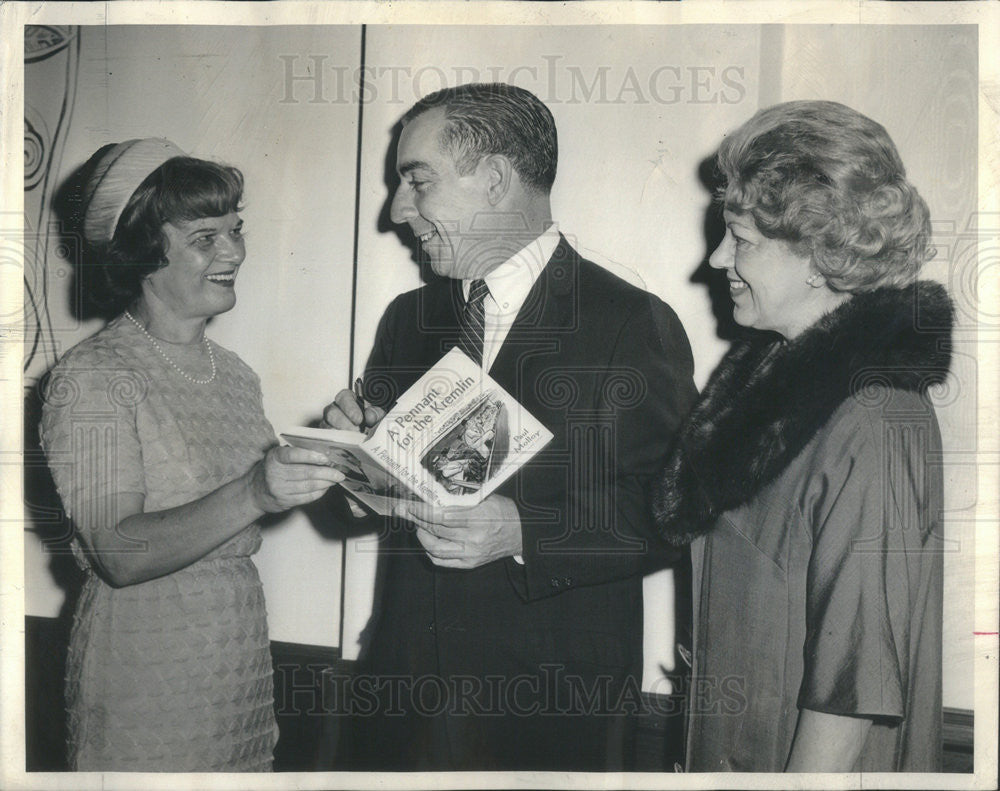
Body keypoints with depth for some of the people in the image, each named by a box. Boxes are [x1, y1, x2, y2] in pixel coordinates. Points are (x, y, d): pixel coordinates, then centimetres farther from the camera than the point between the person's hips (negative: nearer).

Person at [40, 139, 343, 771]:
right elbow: (119, 553, -22)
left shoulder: (235, 374, 10)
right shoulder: (92, 377, -12)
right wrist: (253, 494, -34)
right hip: (144, 675, -6)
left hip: (244, 662, 6)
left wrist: (322, 457, 0)